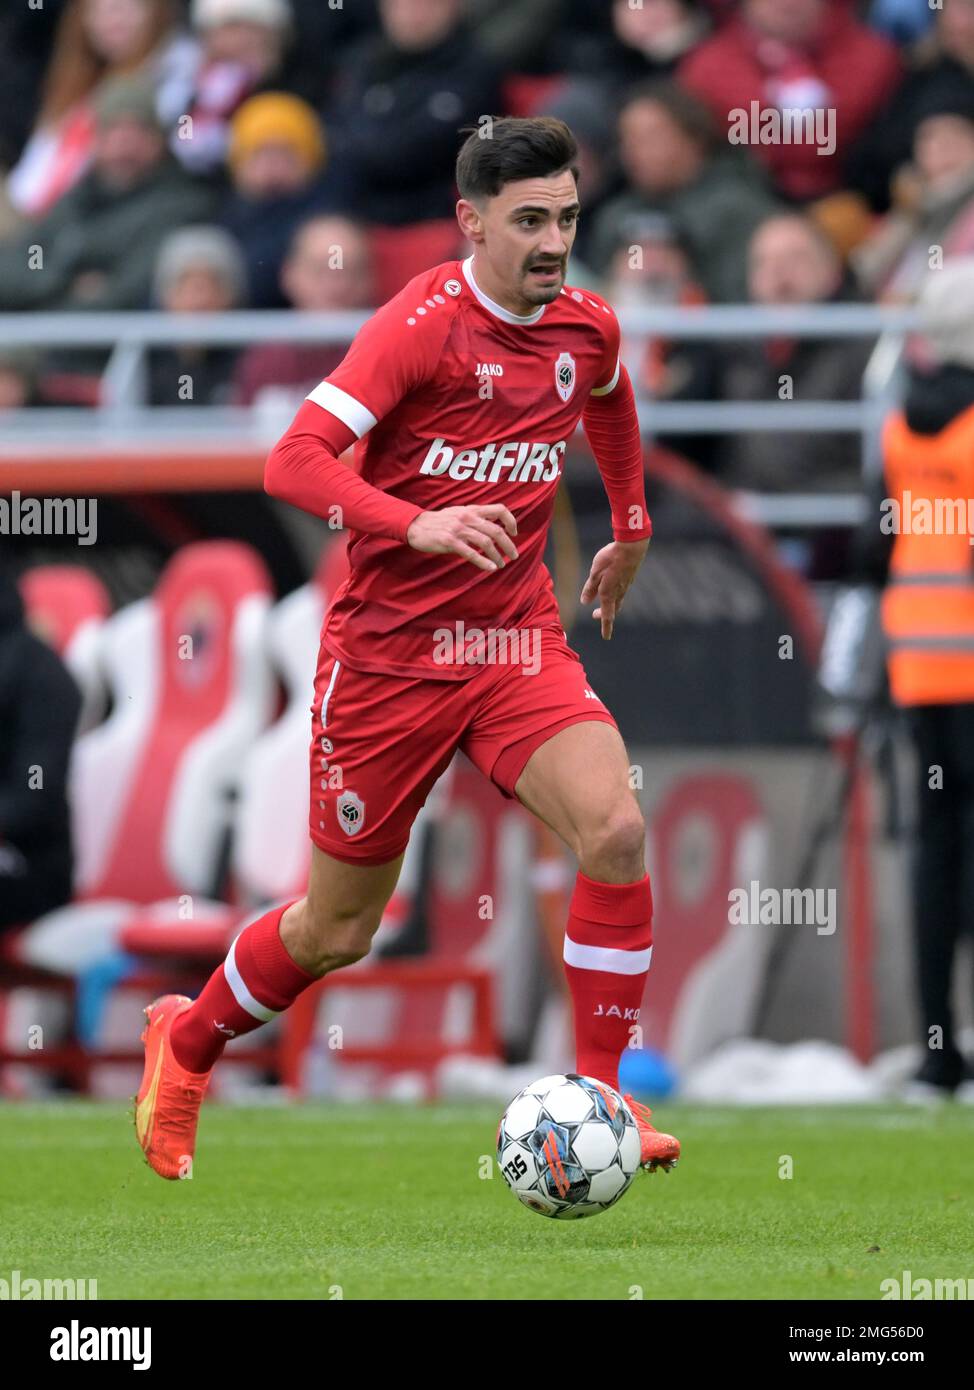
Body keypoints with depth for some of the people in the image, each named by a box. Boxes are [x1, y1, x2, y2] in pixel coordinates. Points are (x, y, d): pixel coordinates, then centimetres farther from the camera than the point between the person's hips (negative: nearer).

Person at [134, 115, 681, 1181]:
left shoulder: (587, 328, 3)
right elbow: (293, 462, -26)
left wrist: (630, 532, 33)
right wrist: (417, 524, -40)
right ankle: (186, 1042, 36)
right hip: (387, 652, -4)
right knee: (337, 929, 7)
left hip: (519, 643, 4)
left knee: (615, 830, -23)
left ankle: (599, 1095, -11)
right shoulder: (423, 324, -17)